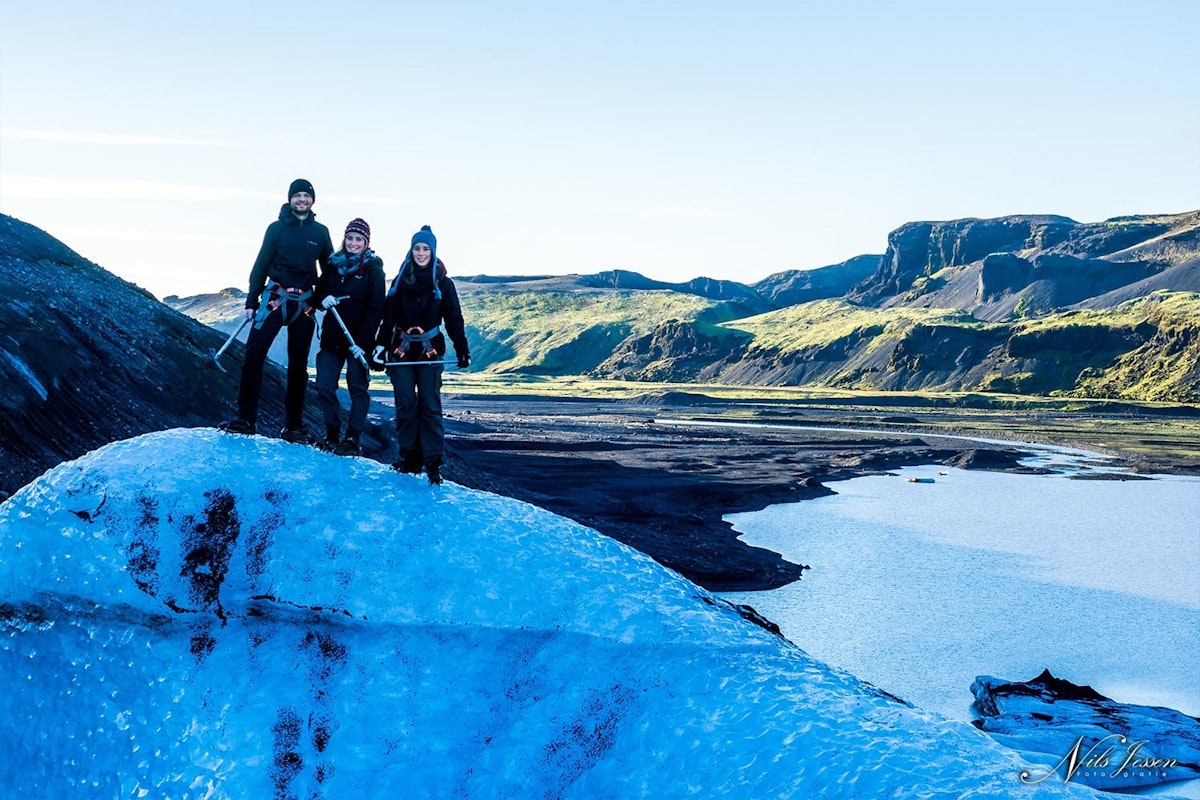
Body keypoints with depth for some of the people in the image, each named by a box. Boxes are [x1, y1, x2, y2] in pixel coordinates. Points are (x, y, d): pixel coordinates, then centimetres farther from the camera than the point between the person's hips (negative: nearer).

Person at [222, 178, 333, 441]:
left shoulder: (320, 232, 9)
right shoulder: (277, 228, 4)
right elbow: (261, 265, 3)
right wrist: (251, 301, -1)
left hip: (304, 304, 2)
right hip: (274, 298, -2)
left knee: (298, 365, 5)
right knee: (254, 355, -14)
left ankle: (294, 426, 12)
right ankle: (246, 418, -10)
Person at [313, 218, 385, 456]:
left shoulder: (373, 270, -4)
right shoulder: (334, 264, 9)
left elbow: (375, 310, -8)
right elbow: (320, 289, 19)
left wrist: (363, 342, -16)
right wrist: (324, 298, -7)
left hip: (358, 340, -4)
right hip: (332, 336, 4)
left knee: (358, 388, -3)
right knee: (325, 387, -3)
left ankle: (352, 439, -1)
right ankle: (332, 434, 11)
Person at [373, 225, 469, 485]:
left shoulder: (443, 283, 4)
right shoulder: (400, 281, 10)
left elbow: (454, 320, 2)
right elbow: (388, 317, 9)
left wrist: (462, 349, -6)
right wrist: (381, 345, -1)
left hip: (430, 351, -2)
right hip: (402, 350, 2)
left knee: (430, 405, -6)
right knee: (405, 404, 0)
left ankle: (433, 463, -5)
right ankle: (409, 458, 7)